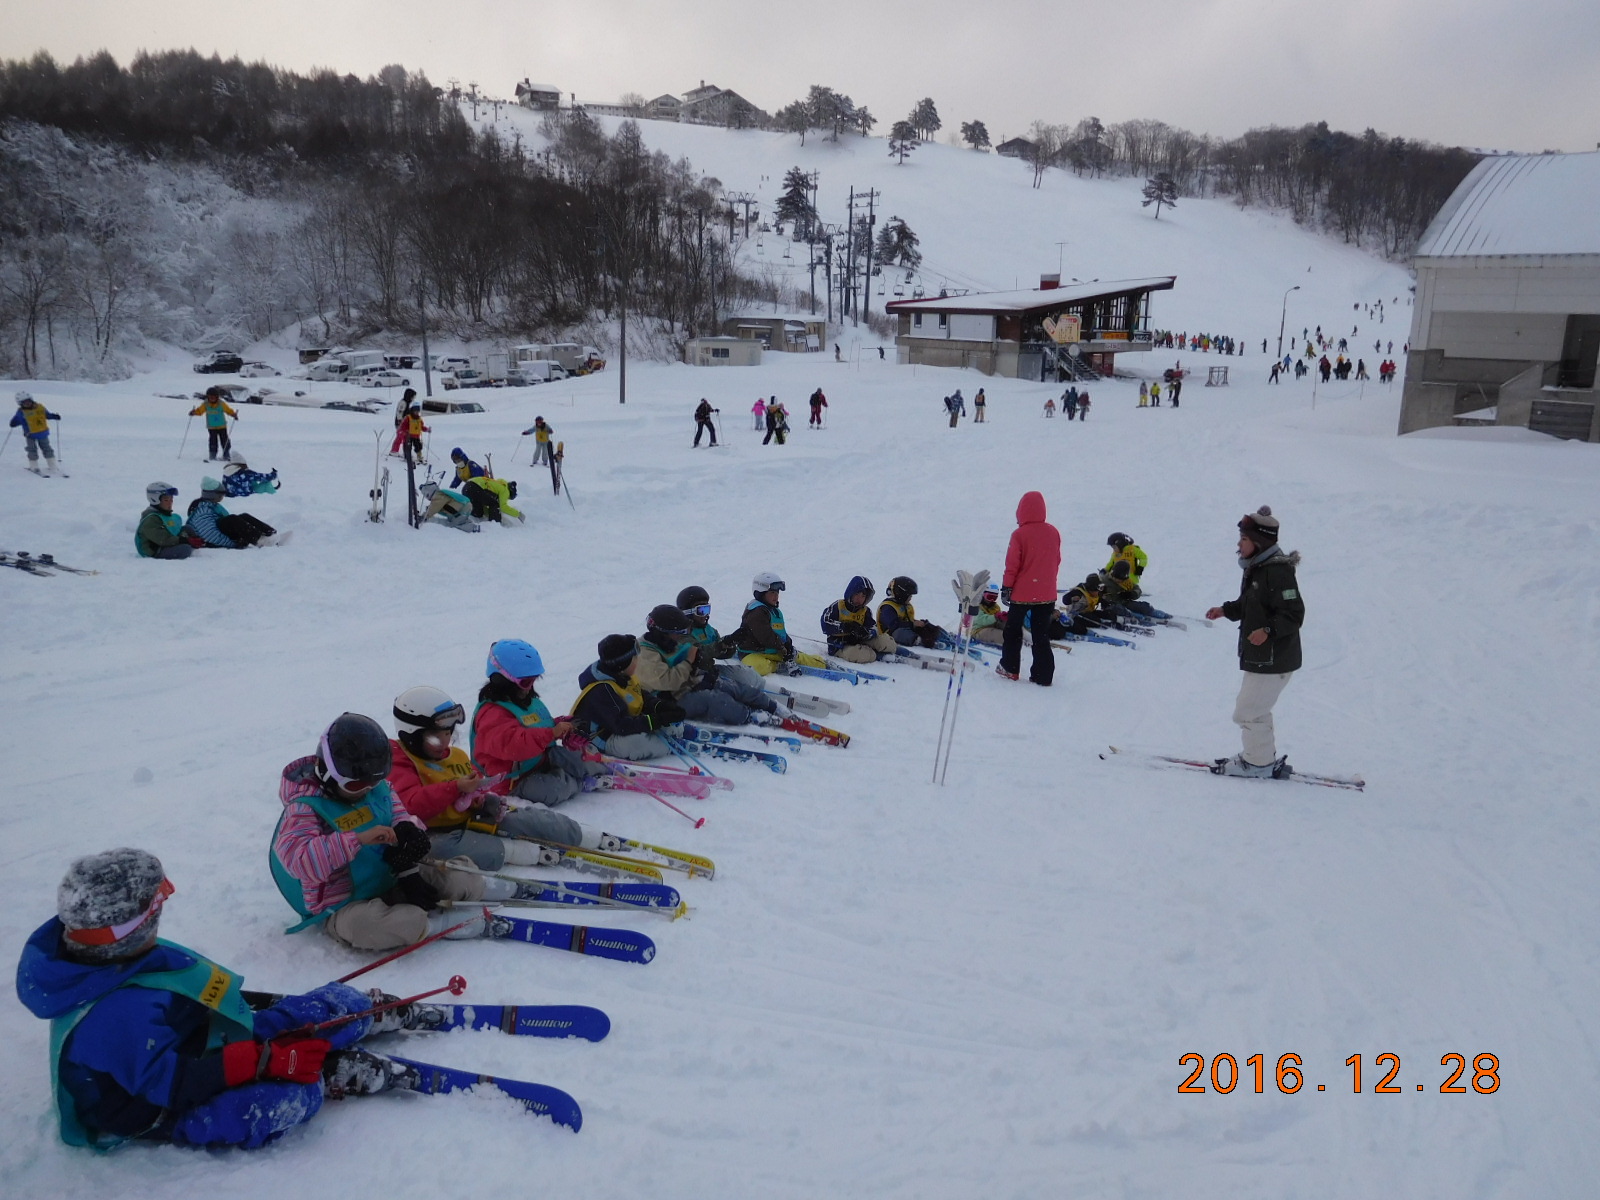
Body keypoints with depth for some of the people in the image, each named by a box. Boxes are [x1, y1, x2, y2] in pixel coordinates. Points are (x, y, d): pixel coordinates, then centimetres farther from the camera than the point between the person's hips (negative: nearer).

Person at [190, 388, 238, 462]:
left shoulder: (221, 404, -8)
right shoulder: (205, 404, -4)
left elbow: (229, 410, -8)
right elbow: (199, 411, 0)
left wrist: (234, 415, -25)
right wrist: (194, 412, -19)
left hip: (222, 426, 0)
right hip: (211, 427, 1)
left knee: (224, 441, 3)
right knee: (213, 441, -5)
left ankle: (226, 456, 16)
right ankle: (212, 456, 2)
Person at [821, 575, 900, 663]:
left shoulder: (866, 611, 11)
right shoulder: (837, 606, -4)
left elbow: (874, 629, 1)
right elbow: (826, 625, -16)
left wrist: (866, 632, -24)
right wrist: (846, 627, -27)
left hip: (859, 642, 5)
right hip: (839, 646, -5)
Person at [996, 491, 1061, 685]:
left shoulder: (1019, 535, -15)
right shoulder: (1053, 533, 0)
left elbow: (1012, 565, -11)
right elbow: (1056, 561, 10)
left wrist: (1006, 587, -1)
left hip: (1022, 592, -4)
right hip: (1047, 594, 4)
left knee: (1013, 630, 15)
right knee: (1041, 635, 9)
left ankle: (1010, 668, 21)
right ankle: (1043, 675, 7)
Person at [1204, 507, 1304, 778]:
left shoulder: (1278, 571, -21)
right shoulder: (1256, 567, 10)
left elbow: (1293, 614, -24)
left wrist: (1269, 630, -37)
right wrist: (1226, 610, 13)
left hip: (1273, 660, -11)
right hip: (1260, 656, 11)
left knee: (1247, 712, -4)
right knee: (1255, 710, 21)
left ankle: (1260, 762, 10)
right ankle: (1263, 757, 34)